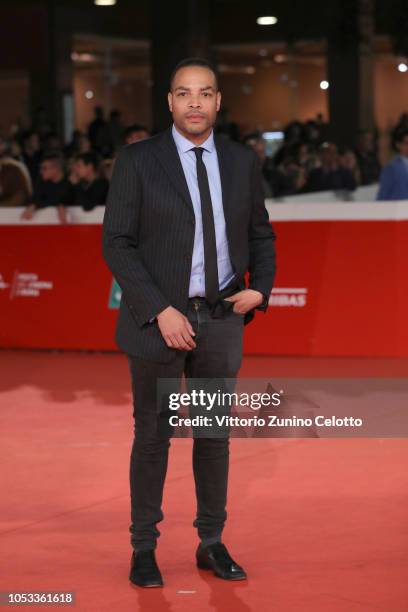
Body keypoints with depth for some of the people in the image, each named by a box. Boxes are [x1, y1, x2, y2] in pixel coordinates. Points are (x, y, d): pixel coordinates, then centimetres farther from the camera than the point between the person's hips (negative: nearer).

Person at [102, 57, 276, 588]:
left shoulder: (242, 161, 5)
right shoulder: (137, 160, -6)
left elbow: (260, 235, 14)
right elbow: (117, 244, -9)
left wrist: (259, 289, -5)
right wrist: (161, 312, -17)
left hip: (221, 319, 3)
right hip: (158, 319, -3)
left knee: (214, 434, 11)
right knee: (153, 436, 3)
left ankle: (212, 544, 23)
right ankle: (144, 549, 14)